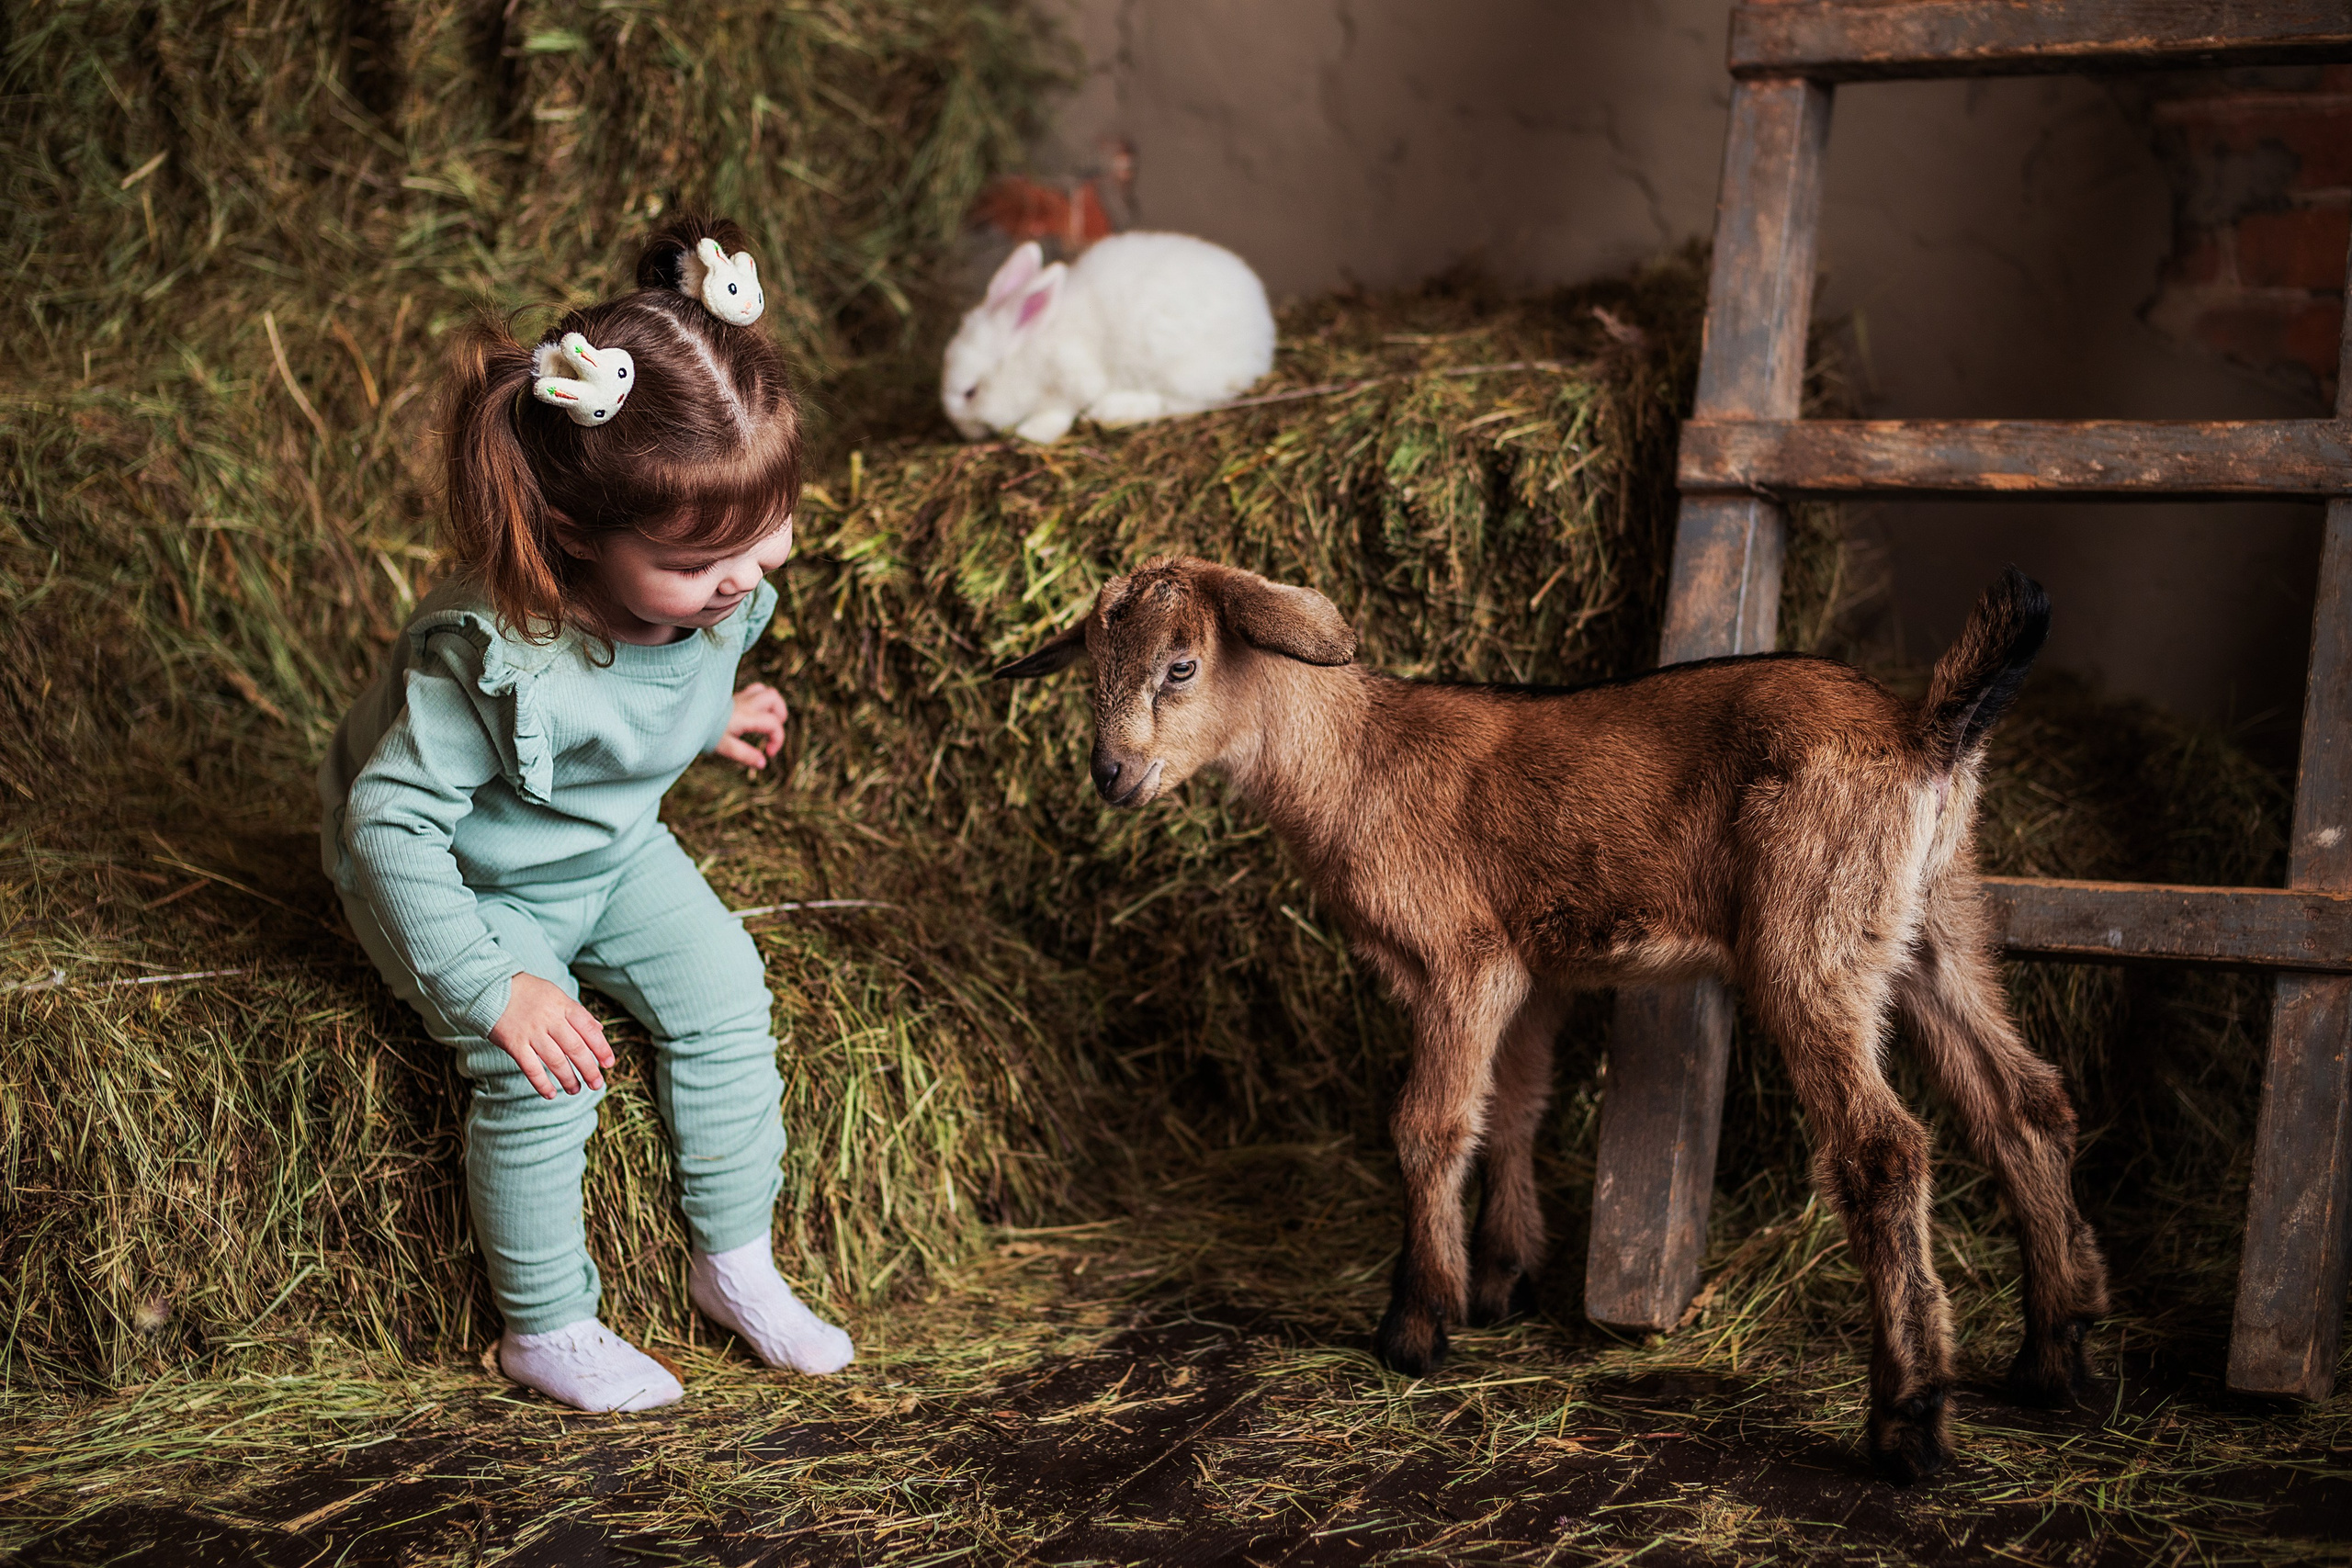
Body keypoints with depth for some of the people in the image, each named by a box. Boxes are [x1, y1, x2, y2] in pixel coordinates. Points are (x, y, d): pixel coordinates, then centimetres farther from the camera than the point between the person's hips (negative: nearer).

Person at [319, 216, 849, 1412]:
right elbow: (392, 818, -33)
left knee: (724, 996, -4)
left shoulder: (716, 584, -20)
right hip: (471, 884, -6)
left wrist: (706, 716, 7)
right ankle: (545, 1331, 4)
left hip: (615, 852, 6)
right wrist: (491, 987, -32)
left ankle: (735, 1261, 15)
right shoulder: (489, 654, -41)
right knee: (541, 1075, -19)